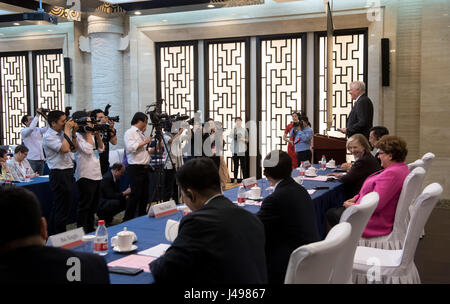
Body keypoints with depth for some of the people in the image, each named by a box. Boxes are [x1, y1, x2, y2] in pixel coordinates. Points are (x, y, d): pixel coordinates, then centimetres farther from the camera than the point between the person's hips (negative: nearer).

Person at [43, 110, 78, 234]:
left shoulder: (62, 133, 11)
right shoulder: (48, 137, -14)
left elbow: (74, 149, 16)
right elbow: (65, 149, -26)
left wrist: (73, 133, 5)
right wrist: (67, 130, -17)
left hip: (67, 173, 9)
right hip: (59, 174, -9)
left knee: (59, 206, 17)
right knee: (62, 208, -4)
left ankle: (53, 235, 29)